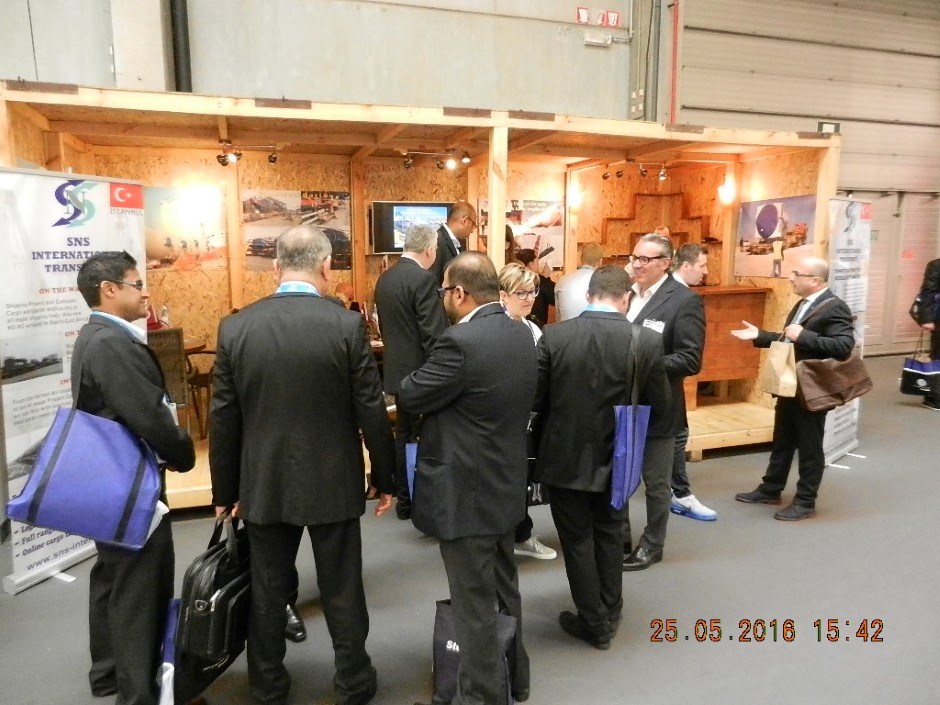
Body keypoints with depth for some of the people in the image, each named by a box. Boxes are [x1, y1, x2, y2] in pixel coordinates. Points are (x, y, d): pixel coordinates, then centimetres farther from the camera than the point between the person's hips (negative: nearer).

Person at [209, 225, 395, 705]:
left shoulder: (235, 327, -6)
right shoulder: (347, 325, -14)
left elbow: (223, 420, 0)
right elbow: (372, 411, -10)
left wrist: (225, 491, 11)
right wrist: (384, 478, 3)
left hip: (263, 485, 2)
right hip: (333, 482, -2)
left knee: (267, 593, 17)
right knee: (341, 592, 14)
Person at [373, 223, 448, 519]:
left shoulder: (385, 278, 8)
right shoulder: (423, 279, -17)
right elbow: (433, 334, -20)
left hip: (398, 369, 8)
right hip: (422, 372, -8)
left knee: (404, 434, 15)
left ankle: (405, 499, 24)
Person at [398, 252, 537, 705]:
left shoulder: (461, 342, -25)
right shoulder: (520, 335, 3)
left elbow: (409, 397, -15)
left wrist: (424, 376, 5)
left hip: (466, 494, -9)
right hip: (504, 485, 9)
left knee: (475, 607, 7)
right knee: (504, 592, 24)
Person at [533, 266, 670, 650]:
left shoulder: (554, 336, -15)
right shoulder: (648, 342, -13)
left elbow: (535, 399, -8)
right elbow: (659, 409, -4)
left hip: (565, 457, -1)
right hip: (616, 459, 2)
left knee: (577, 540, 14)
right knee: (609, 535, 23)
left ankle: (592, 622, 28)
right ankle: (610, 614, 38)